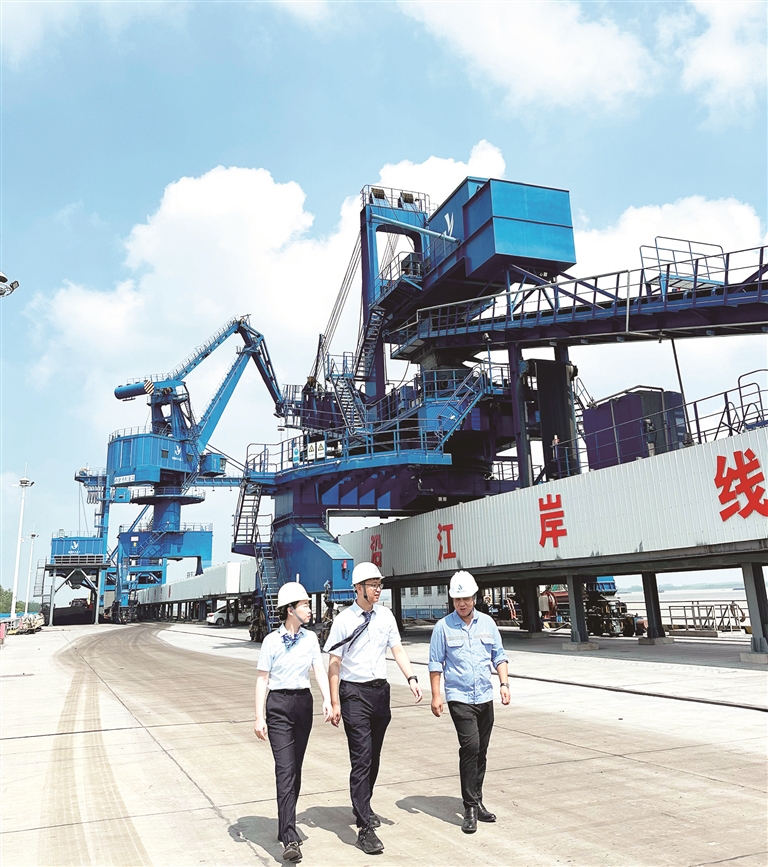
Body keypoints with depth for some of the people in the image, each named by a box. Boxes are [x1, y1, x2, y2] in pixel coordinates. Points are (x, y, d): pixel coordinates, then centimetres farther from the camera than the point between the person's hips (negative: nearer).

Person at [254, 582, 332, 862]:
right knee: (285, 770, -10)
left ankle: (285, 825, 28)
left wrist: (327, 699, -19)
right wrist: (259, 717, -8)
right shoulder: (272, 640, -7)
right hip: (279, 704, -4)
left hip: (304, 703, 4)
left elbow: (319, 670, -4)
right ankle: (290, 838, -10)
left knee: (295, 768, 12)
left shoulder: (310, 638, 4)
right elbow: (262, 680, -5)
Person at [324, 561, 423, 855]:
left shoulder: (385, 615, 2)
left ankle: (362, 808, 36)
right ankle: (365, 828, 0)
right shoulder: (344, 620, -11)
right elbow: (334, 663, -8)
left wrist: (411, 679, -8)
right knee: (361, 759, -7)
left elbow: (397, 649, 6)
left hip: (380, 690, 5)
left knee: (374, 757, 17)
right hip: (354, 693, -5)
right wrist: (334, 703, -9)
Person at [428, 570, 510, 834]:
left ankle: (476, 803, 26)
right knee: (470, 746, -14)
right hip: (459, 698, -4)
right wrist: (435, 696, -5)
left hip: (485, 697, 4)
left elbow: (499, 656, 12)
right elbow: (435, 664, -1)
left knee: (481, 752, 11)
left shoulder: (487, 623, 6)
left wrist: (504, 684, 0)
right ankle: (470, 809, -4)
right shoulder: (443, 627, -3)